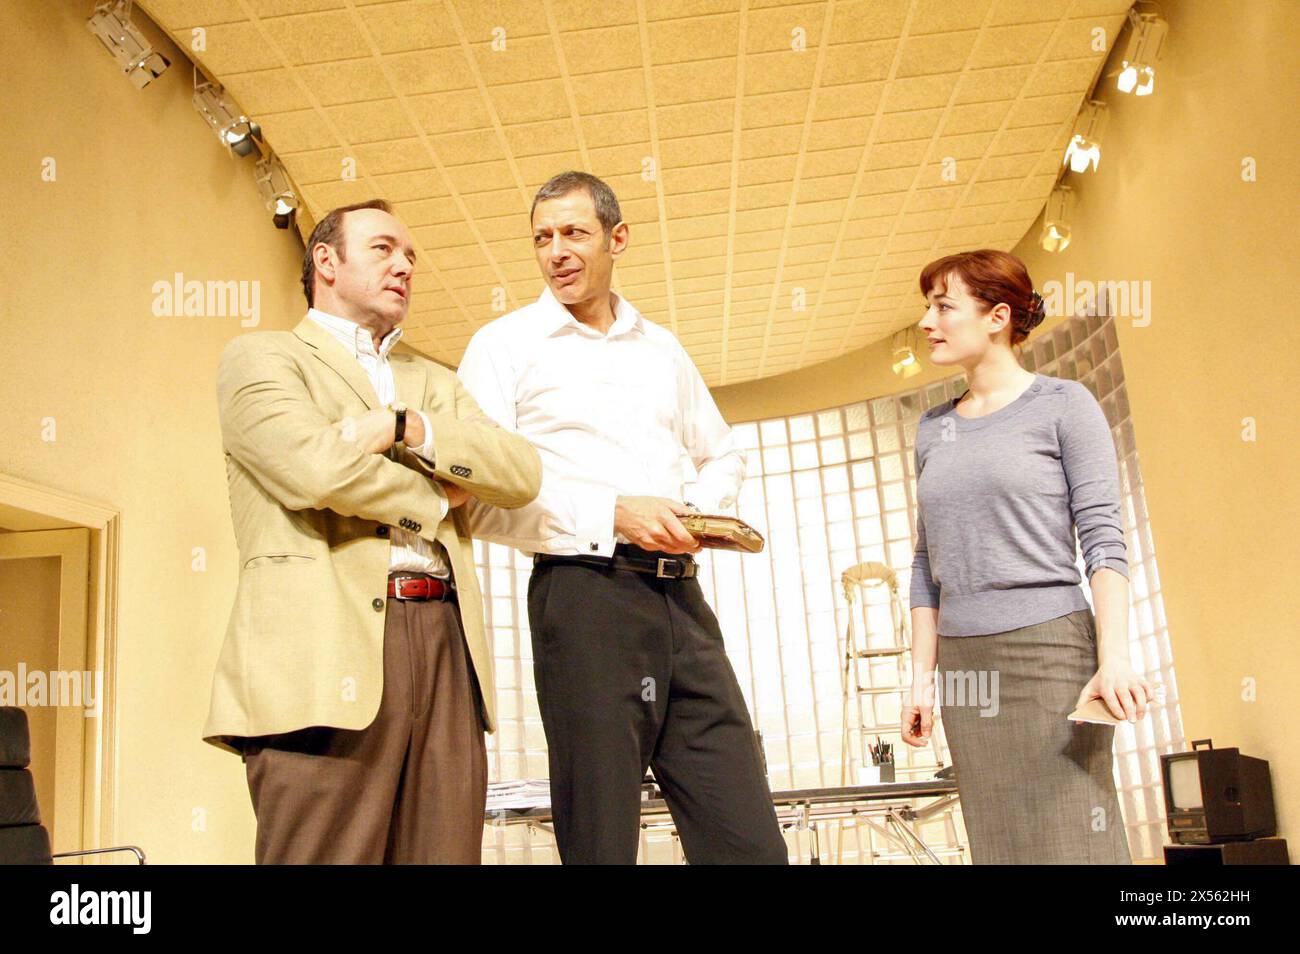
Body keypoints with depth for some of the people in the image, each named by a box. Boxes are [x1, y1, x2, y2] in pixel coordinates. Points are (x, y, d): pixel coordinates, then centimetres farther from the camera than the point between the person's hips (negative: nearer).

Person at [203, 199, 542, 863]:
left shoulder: (434, 385, 27)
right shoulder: (259, 357, 11)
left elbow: (522, 474, 9)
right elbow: (316, 467, -9)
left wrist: (405, 429, -4)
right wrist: (438, 498, 5)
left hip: (446, 644, 5)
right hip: (326, 648, -5)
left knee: (446, 852, 1)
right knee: (328, 855, -6)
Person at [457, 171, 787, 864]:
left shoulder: (662, 349, 20)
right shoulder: (503, 345, 4)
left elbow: (722, 455, 29)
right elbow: (481, 499, -6)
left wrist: (699, 509, 5)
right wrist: (612, 515, -15)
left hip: (681, 597, 5)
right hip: (583, 595, -4)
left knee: (749, 839, 2)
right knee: (601, 840, 3)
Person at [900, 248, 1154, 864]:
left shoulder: (1062, 404, 1)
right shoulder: (934, 428, 14)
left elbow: (1102, 538, -6)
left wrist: (1114, 657, -15)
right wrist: (922, 674, 10)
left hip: (1050, 648, -4)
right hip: (963, 658, 5)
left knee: (1069, 839, -5)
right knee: (999, 841, 7)